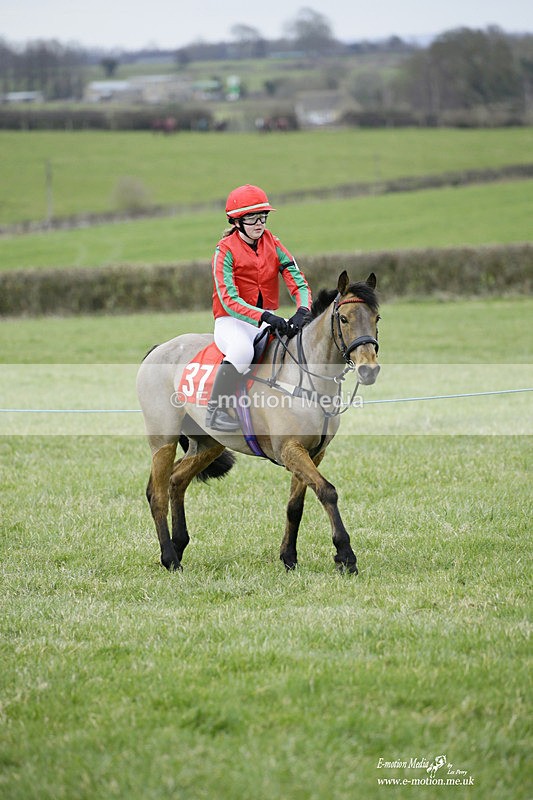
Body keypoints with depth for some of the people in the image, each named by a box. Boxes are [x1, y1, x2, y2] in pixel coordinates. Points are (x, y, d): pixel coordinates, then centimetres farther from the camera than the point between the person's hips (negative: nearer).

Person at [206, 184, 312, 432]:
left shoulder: (273, 244, 4)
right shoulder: (225, 250, -11)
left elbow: (299, 283, -3)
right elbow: (229, 300, -21)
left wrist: (302, 312, -25)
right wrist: (265, 317, -35)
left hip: (269, 320, 5)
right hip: (232, 321, -5)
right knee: (242, 350, -38)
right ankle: (215, 411, -25)